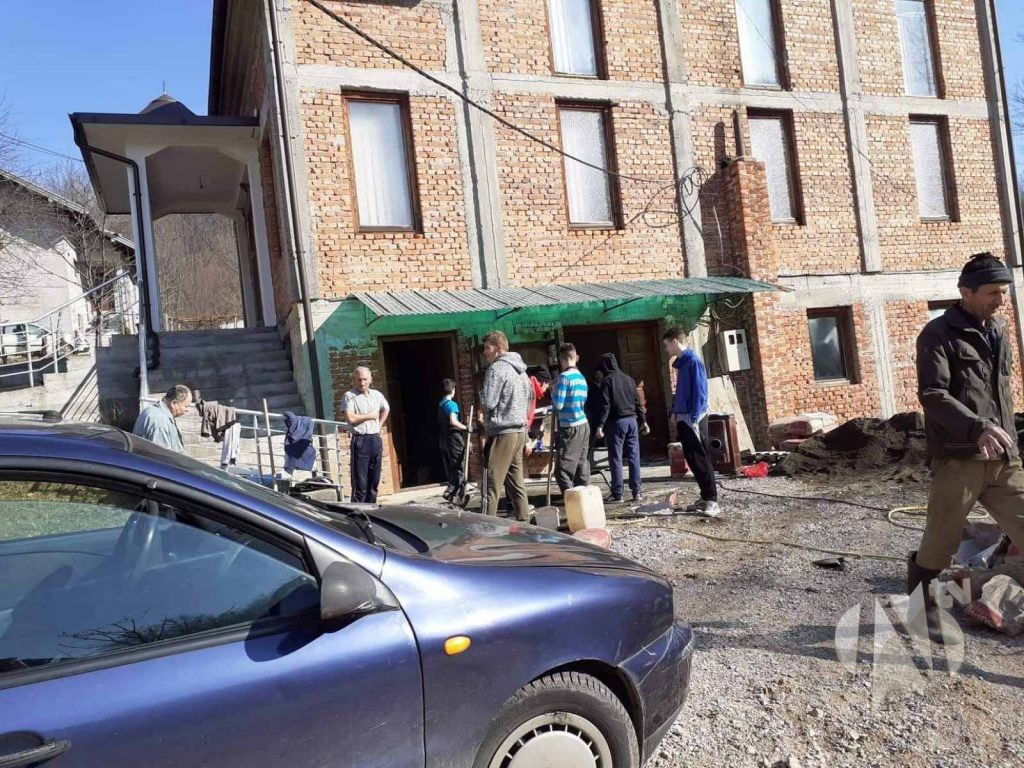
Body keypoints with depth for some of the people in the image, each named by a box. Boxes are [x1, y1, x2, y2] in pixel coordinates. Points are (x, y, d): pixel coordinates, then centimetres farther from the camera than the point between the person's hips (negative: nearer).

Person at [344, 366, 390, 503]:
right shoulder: (350, 396, -6)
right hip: (360, 441, -6)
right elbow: (350, 419, -18)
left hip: (375, 440, 6)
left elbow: (386, 409, 31)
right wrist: (369, 416, -7)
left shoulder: (376, 395, 12)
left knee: (374, 480, 11)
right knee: (360, 483, -7)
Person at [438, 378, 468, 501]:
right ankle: (450, 493, -12)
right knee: (458, 468, -5)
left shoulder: (440, 404, 12)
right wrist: (466, 428, -16)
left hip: (443, 439, 8)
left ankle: (453, 491, 17)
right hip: (453, 438, -8)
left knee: (449, 468, 12)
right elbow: (453, 421, -25)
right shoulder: (452, 404, -13)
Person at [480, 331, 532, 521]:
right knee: (517, 483, 12)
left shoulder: (497, 368, -10)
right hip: (520, 431, 9)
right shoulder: (520, 369, 18)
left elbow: (487, 402, -16)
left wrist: (481, 393, 4)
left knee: (492, 484, -9)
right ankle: (524, 521, 13)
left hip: (502, 433, -9)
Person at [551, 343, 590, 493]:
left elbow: (558, 405, -13)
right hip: (584, 425, 8)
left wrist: (553, 394, 6)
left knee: (562, 472, -7)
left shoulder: (564, 376, -11)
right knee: (582, 471, 10)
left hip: (571, 428, -8)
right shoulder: (582, 378, 12)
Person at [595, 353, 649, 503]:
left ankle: (617, 494, 0)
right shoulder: (629, 379, 12)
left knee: (616, 458, -1)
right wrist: (643, 420, 18)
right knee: (634, 456, 8)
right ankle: (636, 491, 9)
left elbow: (605, 405, -12)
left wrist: (600, 426, -13)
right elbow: (637, 402, 13)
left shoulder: (607, 381, -5)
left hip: (616, 422, -5)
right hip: (632, 420, 5)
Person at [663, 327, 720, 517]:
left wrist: (694, 418, -19)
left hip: (693, 419, -9)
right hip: (684, 418, 9)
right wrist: (675, 411, 18)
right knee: (693, 460, 11)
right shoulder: (681, 363, 14)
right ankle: (705, 497, 19)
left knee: (701, 460, -6)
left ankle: (712, 500, -2)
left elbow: (700, 393, -17)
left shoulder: (693, 361, -13)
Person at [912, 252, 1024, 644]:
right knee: (940, 543, 2)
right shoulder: (938, 334, -5)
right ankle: (923, 608, 22)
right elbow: (932, 394, -16)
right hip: (958, 458, -7)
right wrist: (977, 428, -28)